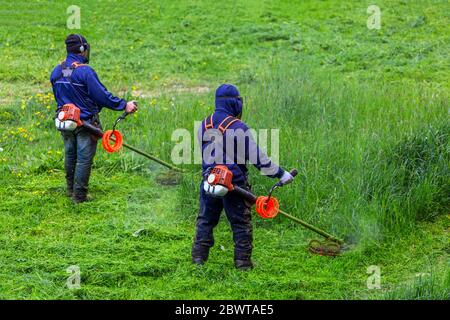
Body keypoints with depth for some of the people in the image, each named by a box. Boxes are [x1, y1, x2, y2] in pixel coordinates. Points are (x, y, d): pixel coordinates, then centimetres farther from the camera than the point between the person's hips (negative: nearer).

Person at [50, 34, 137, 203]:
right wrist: (124, 105, -10)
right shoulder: (85, 71, -21)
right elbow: (102, 95, -19)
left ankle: (71, 190, 32)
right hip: (85, 122, -7)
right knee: (84, 159, 2)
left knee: (70, 155, 21)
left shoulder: (56, 71, 2)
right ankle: (79, 195, 6)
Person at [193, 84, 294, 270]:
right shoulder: (237, 127, -15)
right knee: (241, 223, 5)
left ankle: (199, 257, 15)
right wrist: (280, 174, -7)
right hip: (234, 183, -5)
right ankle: (242, 261, 6)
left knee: (206, 220, 16)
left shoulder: (204, 126, 4)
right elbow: (257, 156, -14)